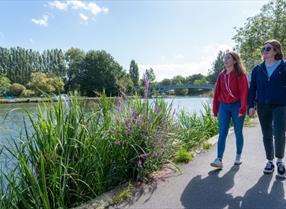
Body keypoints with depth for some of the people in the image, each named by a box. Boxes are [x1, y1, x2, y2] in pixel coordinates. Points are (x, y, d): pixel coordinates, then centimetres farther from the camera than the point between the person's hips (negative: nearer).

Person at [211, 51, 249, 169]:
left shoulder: (240, 75, -4)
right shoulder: (221, 75, 9)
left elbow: (244, 92, -11)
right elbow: (217, 92, 9)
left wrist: (242, 108, -19)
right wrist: (215, 109, 9)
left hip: (236, 106, -3)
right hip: (224, 106, 3)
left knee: (238, 133, 9)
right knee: (222, 133, -4)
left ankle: (238, 156, 27)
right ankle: (219, 160, -6)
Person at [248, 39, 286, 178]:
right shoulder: (257, 69, 7)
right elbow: (252, 88, 7)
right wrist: (251, 106, -1)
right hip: (262, 106, 3)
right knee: (267, 135, 9)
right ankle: (270, 162, 24)